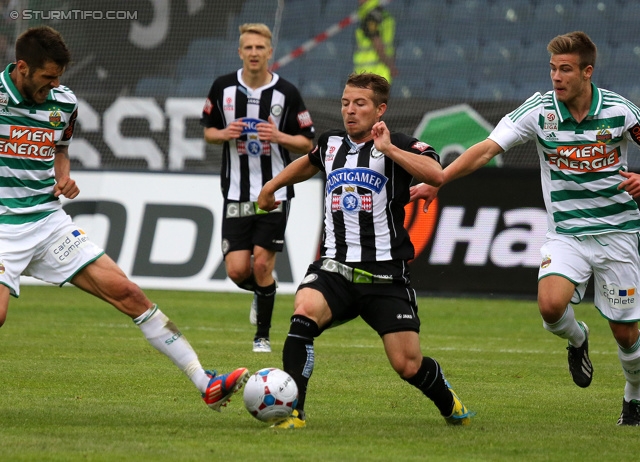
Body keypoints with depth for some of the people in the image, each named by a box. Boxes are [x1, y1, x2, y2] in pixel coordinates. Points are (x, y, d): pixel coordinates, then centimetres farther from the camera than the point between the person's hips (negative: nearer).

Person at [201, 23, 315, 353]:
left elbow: (307, 143, 1)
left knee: (262, 265, -7)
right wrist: (225, 134, -10)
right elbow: (208, 130, 13)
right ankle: (261, 292, 31)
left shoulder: (287, 93, -5)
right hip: (237, 194, 2)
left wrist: (279, 136, -18)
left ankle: (262, 335, 10)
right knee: (237, 270, -5)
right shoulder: (223, 88, 1)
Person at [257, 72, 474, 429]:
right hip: (335, 268, 3)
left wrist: (389, 148, -24)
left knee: (408, 365, -3)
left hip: (386, 275, -3)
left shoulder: (399, 146, -3)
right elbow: (308, 164, 39)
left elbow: (436, 175, -25)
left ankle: (449, 403, 32)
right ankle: (293, 411, -27)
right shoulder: (331, 144, 13)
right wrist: (272, 186, 45)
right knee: (304, 313, -30)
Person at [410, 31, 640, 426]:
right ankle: (577, 339, 11)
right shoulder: (539, 111, -7)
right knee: (551, 305, -26)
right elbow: (487, 149, -12)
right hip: (566, 233, 1)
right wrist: (436, 181, -21)